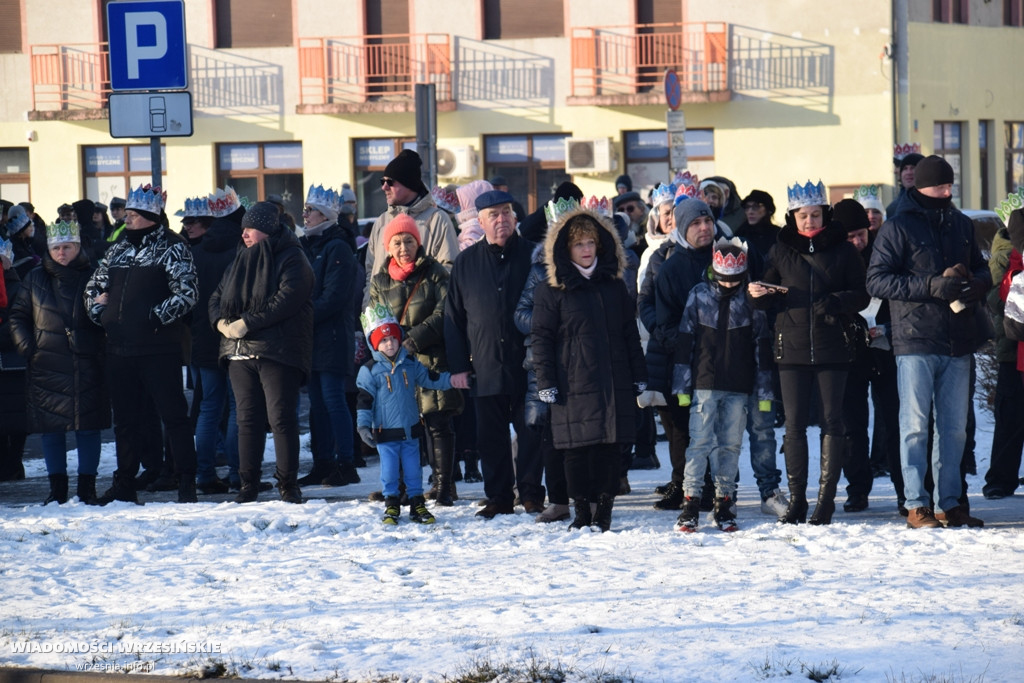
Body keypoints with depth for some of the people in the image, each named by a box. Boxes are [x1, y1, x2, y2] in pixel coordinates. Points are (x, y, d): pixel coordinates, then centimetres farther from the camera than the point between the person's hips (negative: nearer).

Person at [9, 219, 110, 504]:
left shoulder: (93, 278, 5)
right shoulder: (35, 280, 9)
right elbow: (17, 317, 13)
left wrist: (100, 350, -3)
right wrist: (27, 347, -1)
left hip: (86, 366, -1)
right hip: (47, 367, 1)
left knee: (88, 427, -1)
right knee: (49, 429, 2)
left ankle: (87, 487, 7)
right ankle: (57, 488, 11)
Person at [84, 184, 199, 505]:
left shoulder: (172, 248, -4)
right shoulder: (117, 250, 16)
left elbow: (187, 293, -13)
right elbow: (94, 286, 25)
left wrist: (155, 317, -17)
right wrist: (98, 311, 7)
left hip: (158, 349, -7)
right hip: (120, 349, 7)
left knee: (173, 415, -4)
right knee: (125, 418, 12)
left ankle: (186, 482, 0)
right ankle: (124, 484, 19)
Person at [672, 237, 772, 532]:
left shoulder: (751, 300, 3)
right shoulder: (699, 295, 2)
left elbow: (762, 344, 6)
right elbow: (685, 340, 5)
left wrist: (764, 390, 4)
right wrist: (682, 385, 1)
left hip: (738, 387, 1)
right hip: (704, 384, -1)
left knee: (731, 445, 5)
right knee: (699, 442, -5)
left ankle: (725, 504, 13)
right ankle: (690, 503, -3)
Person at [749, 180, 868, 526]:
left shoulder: (842, 250, 5)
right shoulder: (781, 250, 10)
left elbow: (861, 294, 4)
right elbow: (769, 297, 14)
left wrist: (835, 302, -15)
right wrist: (759, 294, -9)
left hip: (832, 348, -1)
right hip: (792, 347, 1)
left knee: (832, 421, -1)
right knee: (794, 424, -1)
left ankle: (826, 498, 3)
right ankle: (796, 499, 3)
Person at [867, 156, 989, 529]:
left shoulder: (961, 224, 13)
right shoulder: (898, 227, -4)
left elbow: (981, 267, 22)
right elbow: (877, 280, -10)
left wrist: (978, 282, -4)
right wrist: (931, 285, -20)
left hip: (957, 343, 5)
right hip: (916, 342, -5)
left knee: (954, 427, 8)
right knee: (916, 425, -3)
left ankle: (950, 503, 15)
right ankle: (916, 505, 2)